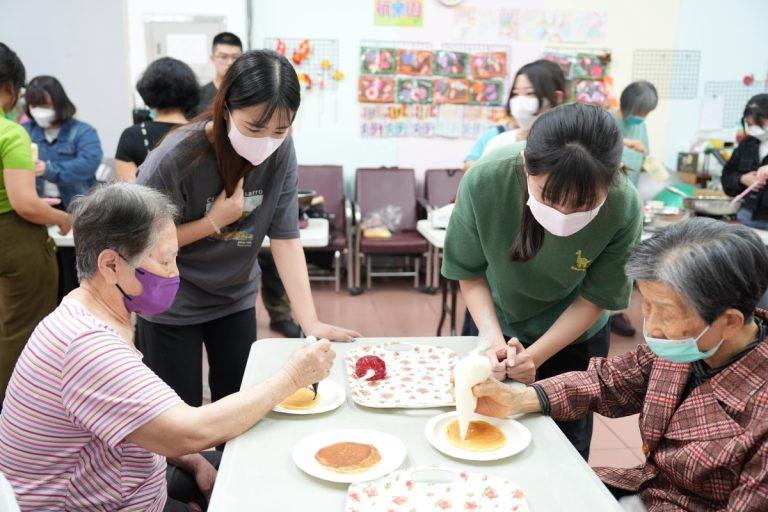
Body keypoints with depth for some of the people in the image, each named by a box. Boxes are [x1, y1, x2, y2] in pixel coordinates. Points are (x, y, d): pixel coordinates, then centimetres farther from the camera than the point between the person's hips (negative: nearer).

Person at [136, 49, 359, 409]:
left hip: (236, 297, 4)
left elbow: (285, 237, -15)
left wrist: (310, 322, -21)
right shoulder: (175, 159, -26)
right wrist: (214, 221, -25)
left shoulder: (281, 151, -15)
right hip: (171, 305, -3)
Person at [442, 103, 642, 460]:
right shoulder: (484, 182, -33)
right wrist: (492, 337, -30)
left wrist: (534, 356, -25)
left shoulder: (624, 207, -32)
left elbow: (596, 297, -17)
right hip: (496, 324, 1)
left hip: (574, 337, 0)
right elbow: (470, 273, -17)